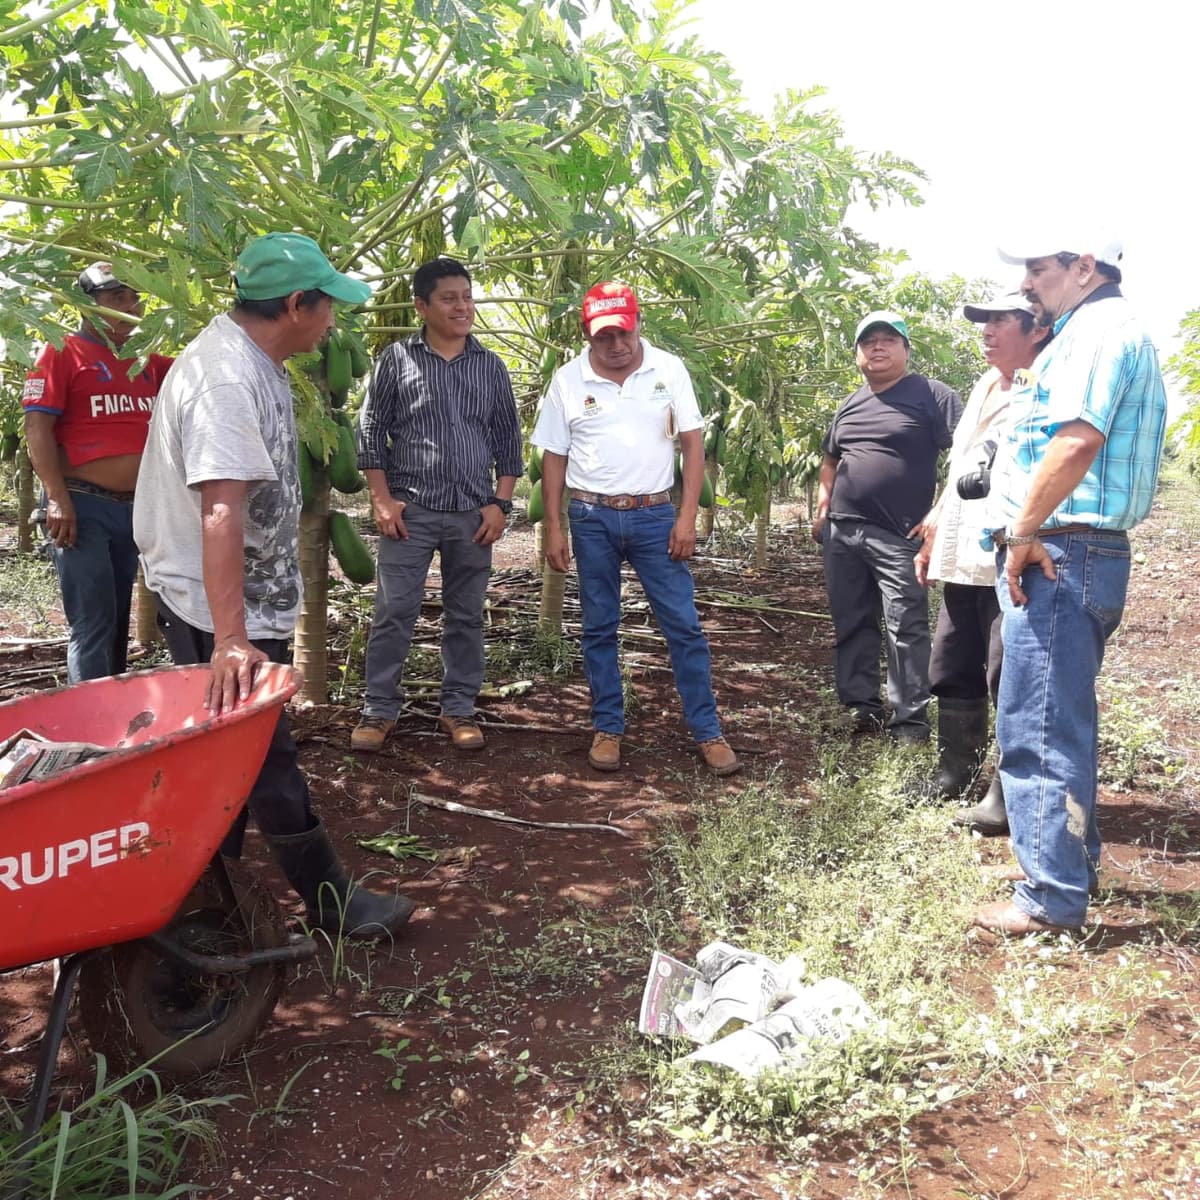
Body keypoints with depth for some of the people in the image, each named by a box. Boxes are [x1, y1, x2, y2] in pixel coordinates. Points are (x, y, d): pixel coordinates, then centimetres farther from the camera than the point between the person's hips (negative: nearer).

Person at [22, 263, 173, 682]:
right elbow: (37, 426, -10)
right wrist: (58, 498, -20)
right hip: (83, 506, -7)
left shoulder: (146, 361, 15)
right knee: (93, 625, -9)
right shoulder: (63, 352, -3)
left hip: (134, 507, 7)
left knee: (118, 621, 14)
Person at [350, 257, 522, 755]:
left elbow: (507, 437, 10)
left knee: (466, 616, 8)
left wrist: (500, 502, 2)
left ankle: (459, 709, 20)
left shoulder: (490, 365, 8)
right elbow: (371, 429, 2)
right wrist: (382, 499, -5)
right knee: (393, 612, 0)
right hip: (410, 509, -2)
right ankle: (379, 709, 13)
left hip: (474, 512, 2)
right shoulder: (396, 359, 1)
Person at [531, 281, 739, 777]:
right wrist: (553, 528, 1)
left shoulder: (669, 369, -2)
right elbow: (554, 457, 4)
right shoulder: (567, 380, -1)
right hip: (592, 518, 1)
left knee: (684, 626, 1)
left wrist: (687, 517, -7)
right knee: (599, 629, 9)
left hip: (655, 515, -1)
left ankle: (708, 732, 10)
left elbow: (692, 443, -1)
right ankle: (608, 729, 21)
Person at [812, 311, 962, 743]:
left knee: (905, 627, -6)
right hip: (840, 532, 6)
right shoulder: (849, 405, 18)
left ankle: (910, 719, -1)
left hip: (898, 535, -6)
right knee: (851, 623, 10)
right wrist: (822, 509, 11)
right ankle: (860, 704, 20)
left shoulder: (931, 395, -2)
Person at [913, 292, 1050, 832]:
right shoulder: (984, 386, 18)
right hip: (961, 558, 9)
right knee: (953, 671, 16)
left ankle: (1008, 797, 4)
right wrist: (935, 534, 23)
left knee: (1009, 678, -4)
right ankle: (953, 774, 29)